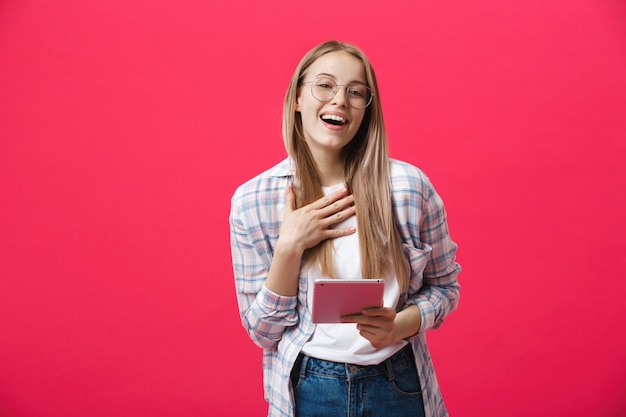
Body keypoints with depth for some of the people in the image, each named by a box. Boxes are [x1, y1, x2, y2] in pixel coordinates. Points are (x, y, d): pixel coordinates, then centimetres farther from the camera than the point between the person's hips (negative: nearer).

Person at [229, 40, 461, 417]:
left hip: (399, 386, 1)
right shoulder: (253, 201, -10)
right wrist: (290, 247, -20)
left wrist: (400, 325, -17)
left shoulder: (409, 185, -10)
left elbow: (444, 286, 2)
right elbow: (263, 331, -6)